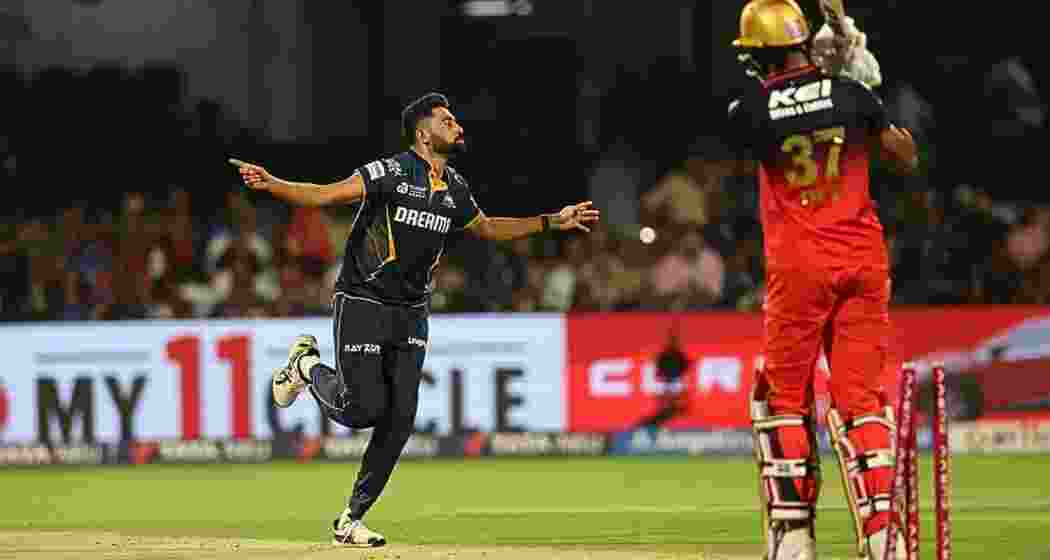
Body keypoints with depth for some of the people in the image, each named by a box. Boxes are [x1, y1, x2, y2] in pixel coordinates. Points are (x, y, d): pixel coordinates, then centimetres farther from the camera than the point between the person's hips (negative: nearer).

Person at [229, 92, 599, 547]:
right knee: (365, 408, -10)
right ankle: (307, 366, 22)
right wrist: (270, 184, -37)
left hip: (411, 315, 6)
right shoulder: (391, 173, -14)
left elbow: (486, 228, 26)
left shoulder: (454, 189, 8)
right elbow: (324, 195, -21)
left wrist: (552, 222, 24)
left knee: (400, 419, -2)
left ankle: (351, 519, 7)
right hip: (362, 305, -6)